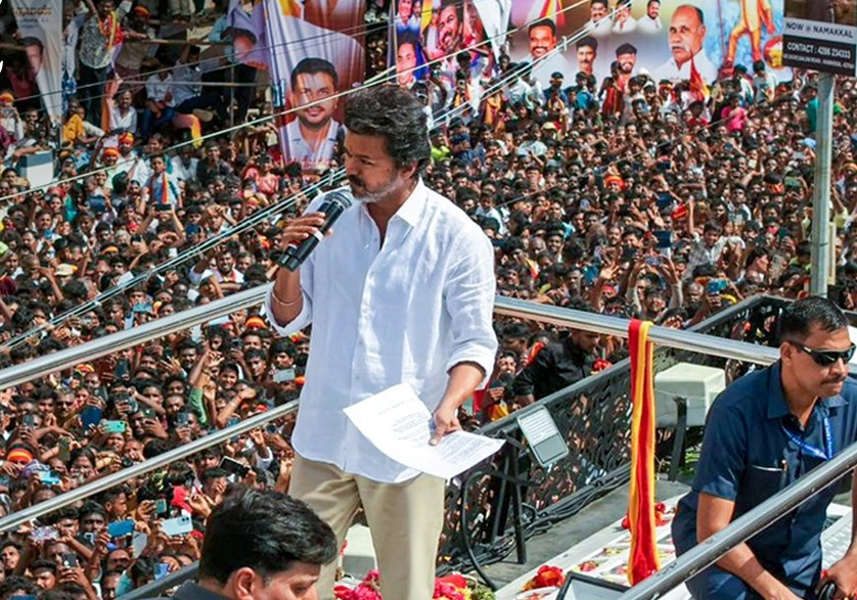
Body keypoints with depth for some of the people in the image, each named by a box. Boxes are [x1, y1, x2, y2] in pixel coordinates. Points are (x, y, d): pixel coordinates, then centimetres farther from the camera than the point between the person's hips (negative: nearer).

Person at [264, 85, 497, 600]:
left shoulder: (457, 238, -10)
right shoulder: (329, 216, 2)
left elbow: (475, 341, -7)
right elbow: (288, 319, 9)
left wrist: (449, 404, -25)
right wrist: (290, 262, -11)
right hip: (325, 436, 4)